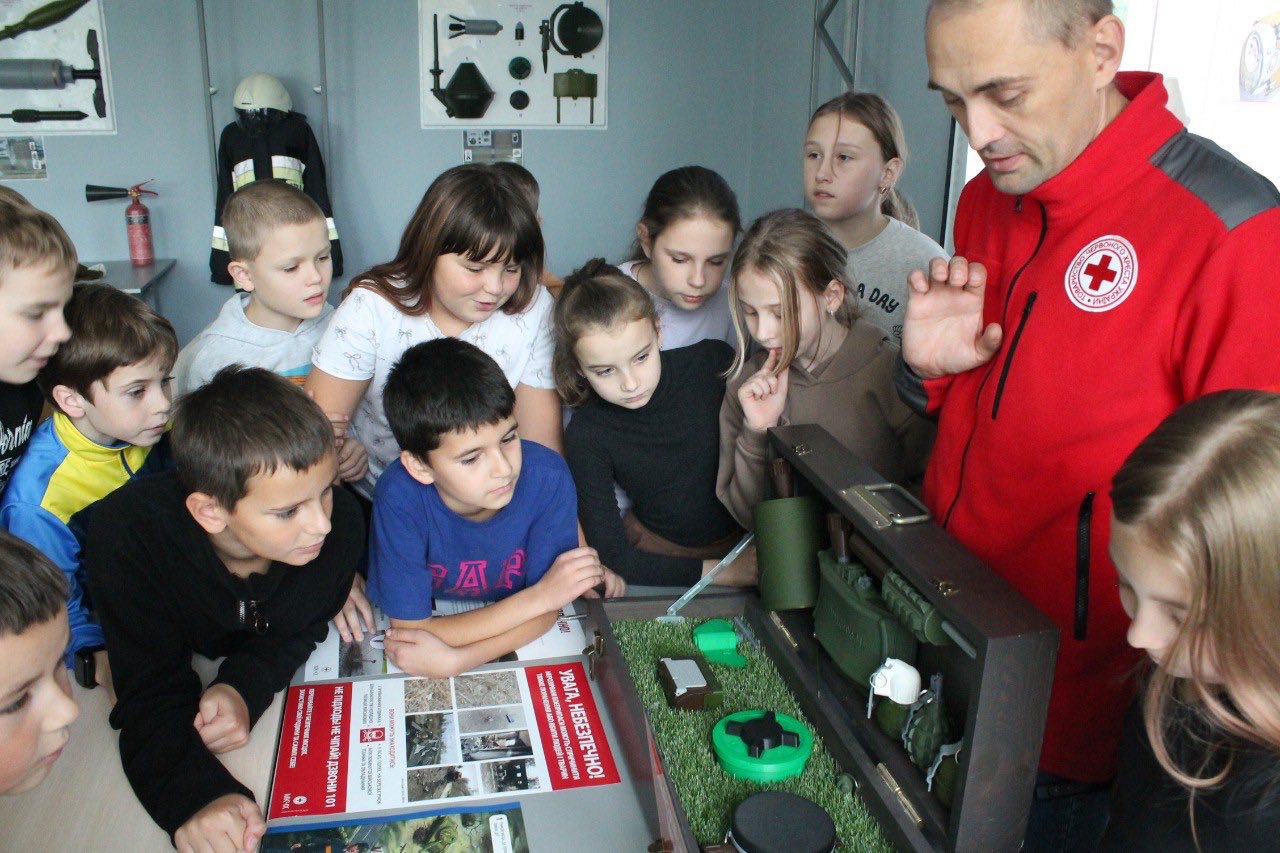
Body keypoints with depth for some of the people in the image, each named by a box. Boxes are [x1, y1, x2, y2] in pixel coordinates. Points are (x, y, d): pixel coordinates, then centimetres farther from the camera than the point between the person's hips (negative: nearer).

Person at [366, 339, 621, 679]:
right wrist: (541, 595, -27)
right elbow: (412, 629, -23)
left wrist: (453, 659, -30)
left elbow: (545, 615, -15)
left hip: (519, 648, 1)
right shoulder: (400, 498, -27)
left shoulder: (548, 478, -23)